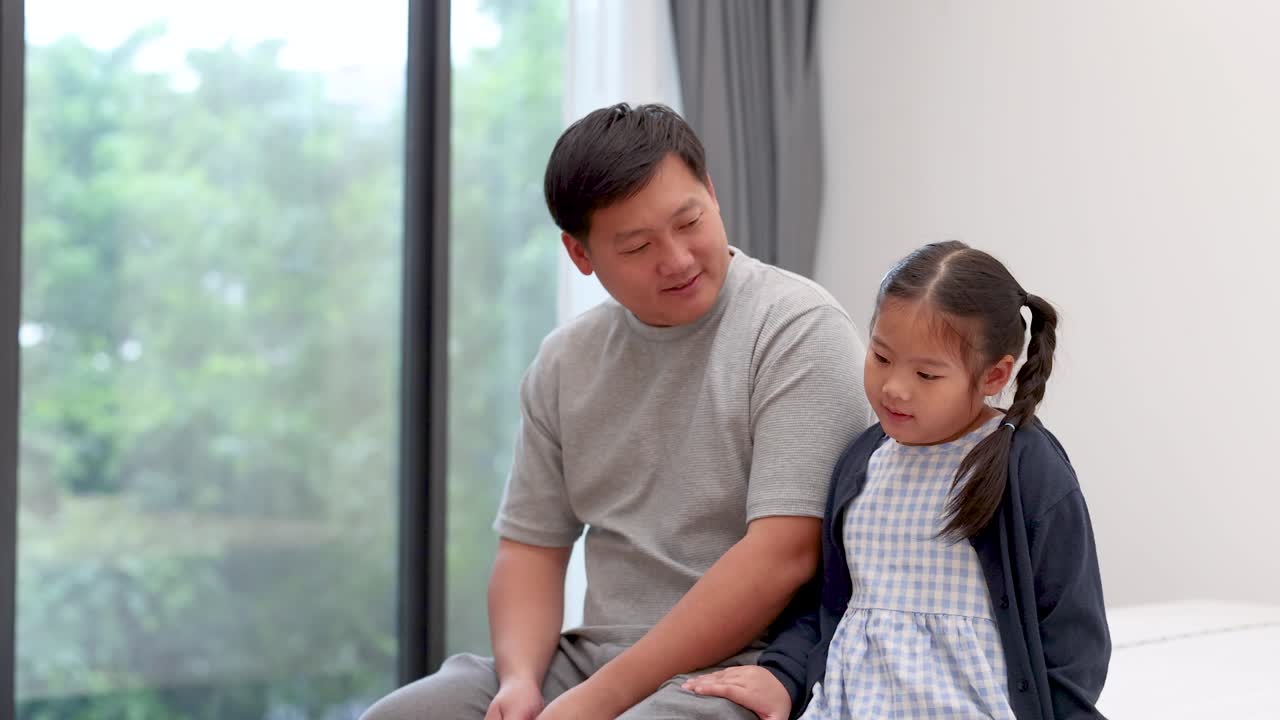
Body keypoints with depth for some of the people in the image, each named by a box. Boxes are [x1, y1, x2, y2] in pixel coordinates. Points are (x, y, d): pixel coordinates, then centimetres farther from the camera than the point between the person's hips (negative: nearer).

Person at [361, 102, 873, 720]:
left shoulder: (798, 328, -9)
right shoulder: (565, 362, 11)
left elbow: (782, 555, -17)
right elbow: (531, 545, 14)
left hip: (740, 666, -5)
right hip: (589, 659, 5)